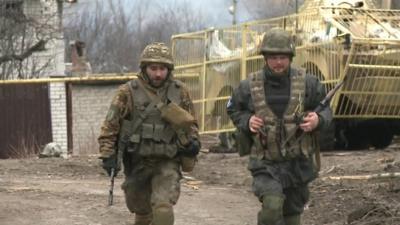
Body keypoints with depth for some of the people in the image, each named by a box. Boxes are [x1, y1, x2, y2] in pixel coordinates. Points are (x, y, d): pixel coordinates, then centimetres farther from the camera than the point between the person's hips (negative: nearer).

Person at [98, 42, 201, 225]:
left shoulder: (179, 92, 2)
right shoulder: (128, 92, -7)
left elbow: (190, 121, 15)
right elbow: (110, 125, -4)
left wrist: (193, 141, -2)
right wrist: (108, 155, -10)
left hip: (167, 163, 0)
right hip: (138, 162, 0)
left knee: (163, 209, -19)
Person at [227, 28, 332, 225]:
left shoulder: (307, 84, -3)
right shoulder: (249, 87, -5)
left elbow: (326, 110, 9)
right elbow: (233, 110, 11)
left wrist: (318, 120, -13)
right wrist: (247, 121, -10)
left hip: (298, 163, 2)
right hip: (265, 164, -2)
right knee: (272, 205, -26)